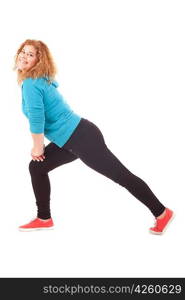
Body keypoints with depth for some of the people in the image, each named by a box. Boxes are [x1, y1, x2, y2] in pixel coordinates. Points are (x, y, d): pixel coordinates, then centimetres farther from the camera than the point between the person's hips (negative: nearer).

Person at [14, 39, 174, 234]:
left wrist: (38, 147, -6)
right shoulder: (39, 80, 15)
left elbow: (36, 117, -21)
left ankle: (162, 213, 9)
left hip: (81, 137, -10)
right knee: (36, 167, 13)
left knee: (122, 176, -2)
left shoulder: (31, 83, -15)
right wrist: (41, 146, 24)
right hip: (69, 138, 10)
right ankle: (44, 219, 23)